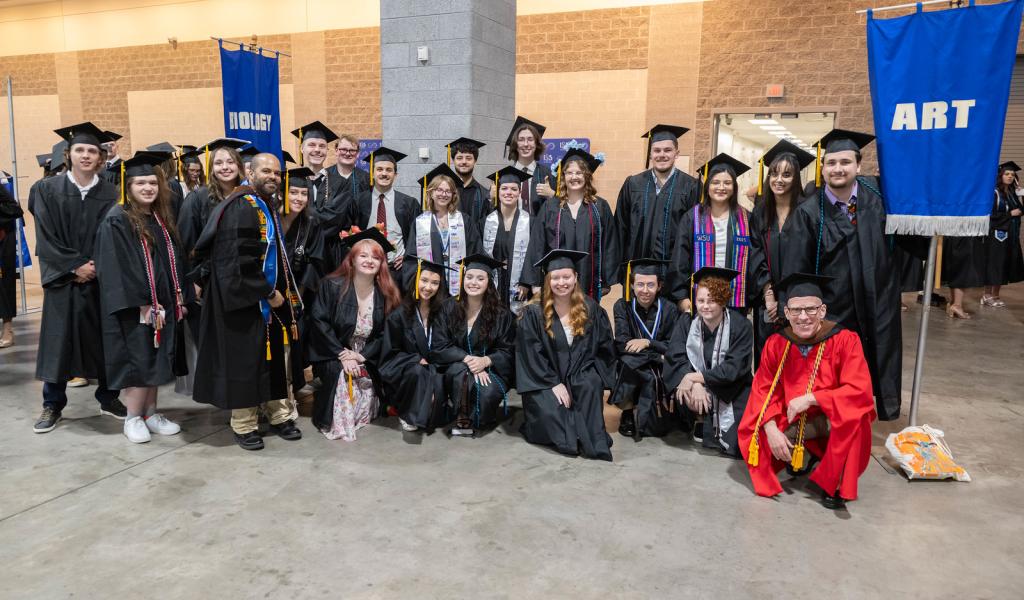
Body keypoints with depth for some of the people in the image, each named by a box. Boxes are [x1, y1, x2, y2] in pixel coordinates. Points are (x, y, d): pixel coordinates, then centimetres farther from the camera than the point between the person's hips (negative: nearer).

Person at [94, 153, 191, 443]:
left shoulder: (162, 218, 11)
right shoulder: (116, 221, -10)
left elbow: (174, 260, 14)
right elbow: (114, 268, -16)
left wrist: (179, 296, 5)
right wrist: (142, 303, -19)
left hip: (162, 303, 7)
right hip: (133, 307, -7)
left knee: (156, 359, 11)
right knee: (139, 360, -1)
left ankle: (151, 413, 21)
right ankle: (133, 418, 12)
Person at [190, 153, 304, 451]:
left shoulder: (269, 207, 15)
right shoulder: (241, 208, -15)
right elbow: (241, 260, -23)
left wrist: (284, 291, 14)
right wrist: (269, 293, -18)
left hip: (272, 297, 9)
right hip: (245, 300, -9)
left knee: (278, 358, 12)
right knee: (246, 361, 1)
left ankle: (280, 415, 24)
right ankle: (244, 425, 13)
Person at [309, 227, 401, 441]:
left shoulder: (386, 294, -1)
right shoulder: (331, 286, -8)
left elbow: (385, 333, -1)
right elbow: (319, 321, -12)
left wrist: (362, 355, -15)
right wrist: (342, 355, -20)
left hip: (366, 358, 2)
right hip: (332, 356, -2)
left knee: (366, 378, -24)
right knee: (340, 373, -31)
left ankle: (360, 417, 5)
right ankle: (336, 423, -14)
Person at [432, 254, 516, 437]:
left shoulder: (501, 314, -4)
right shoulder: (449, 308, -2)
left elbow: (507, 352, -4)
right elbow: (440, 348, -6)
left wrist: (485, 361, -25)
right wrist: (467, 359, -24)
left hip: (490, 370, 0)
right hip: (456, 369, 1)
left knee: (487, 393, -32)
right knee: (461, 371, -34)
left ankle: (474, 421, 1)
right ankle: (462, 418, -13)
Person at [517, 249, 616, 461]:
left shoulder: (590, 309, 2)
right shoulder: (533, 314, -4)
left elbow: (603, 347, 7)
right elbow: (531, 355, -8)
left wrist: (585, 374, -7)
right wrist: (554, 383, -16)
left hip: (580, 376, 2)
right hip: (545, 381, -2)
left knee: (591, 386, -31)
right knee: (549, 411, -29)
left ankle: (594, 441, -22)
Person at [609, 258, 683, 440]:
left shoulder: (669, 309, -1)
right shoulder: (622, 306, -3)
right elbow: (621, 344, -13)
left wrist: (647, 343, -20)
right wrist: (657, 353, -18)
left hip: (660, 369, 0)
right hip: (631, 370, 1)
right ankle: (628, 412, -13)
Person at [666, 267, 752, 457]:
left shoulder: (740, 325, -17)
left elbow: (734, 368, -21)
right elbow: (678, 359, -15)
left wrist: (695, 377, -27)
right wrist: (696, 384, -33)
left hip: (732, 390, -3)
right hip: (700, 385, 3)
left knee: (736, 446, -18)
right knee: (683, 390, -30)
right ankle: (700, 420, 3)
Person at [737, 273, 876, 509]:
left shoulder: (845, 340, -17)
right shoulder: (776, 344, -8)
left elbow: (860, 391, -24)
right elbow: (763, 390, -8)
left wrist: (810, 398, -29)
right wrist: (772, 429, -24)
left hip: (833, 421, -3)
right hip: (792, 423, 3)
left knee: (855, 416, -35)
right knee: (750, 431, -20)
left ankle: (834, 484, -12)